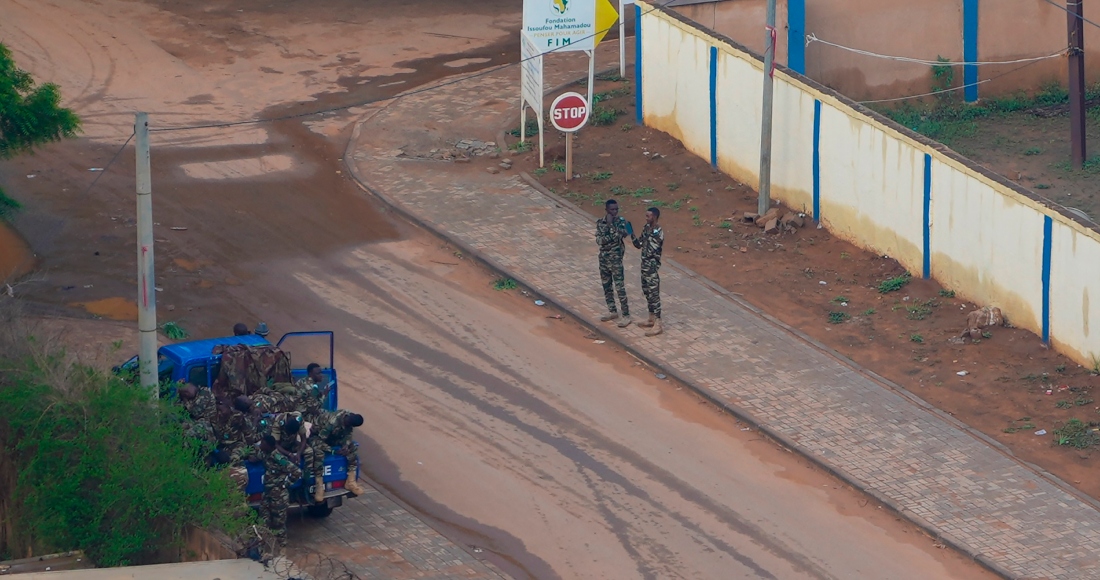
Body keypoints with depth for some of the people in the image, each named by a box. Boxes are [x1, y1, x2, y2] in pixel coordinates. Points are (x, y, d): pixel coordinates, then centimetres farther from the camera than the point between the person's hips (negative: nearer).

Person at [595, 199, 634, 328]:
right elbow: (599, 240, -10)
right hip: (603, 258, 5)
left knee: (620, 288, -5)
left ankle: (626, 316, -1)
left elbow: (619, 235, -25)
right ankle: (612, 311, 31)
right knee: (607, 286, 15)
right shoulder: (600, 222, 0)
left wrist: (611, 224, -26)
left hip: (616, 259, -5)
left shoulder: (621, 221, -10)